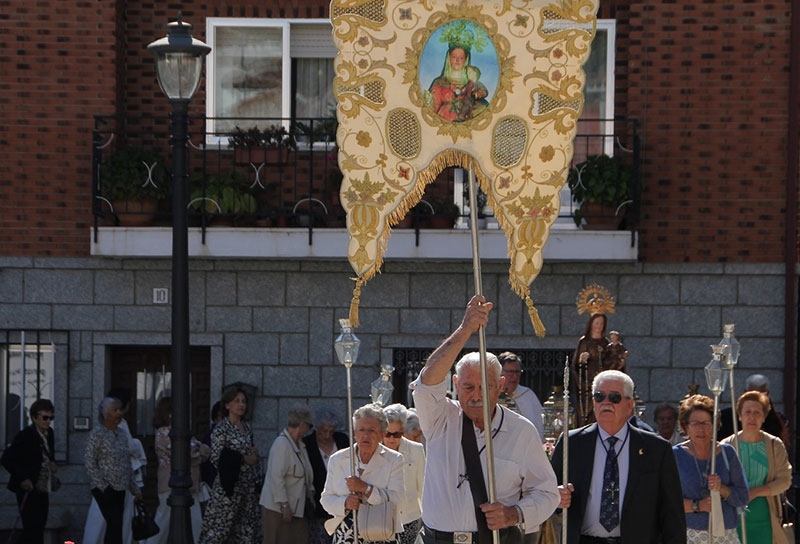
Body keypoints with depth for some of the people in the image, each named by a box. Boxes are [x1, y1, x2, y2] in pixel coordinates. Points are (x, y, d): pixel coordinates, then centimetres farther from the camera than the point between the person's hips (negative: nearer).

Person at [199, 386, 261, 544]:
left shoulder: (246, 427, 14)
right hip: (229, 485, -7)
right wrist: (242, 459, -13)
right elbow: (216, 458, -15)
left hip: (248, 486, 7)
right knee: (219, 526, -8)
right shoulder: (221, 429, -8)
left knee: (246, 531, 5)